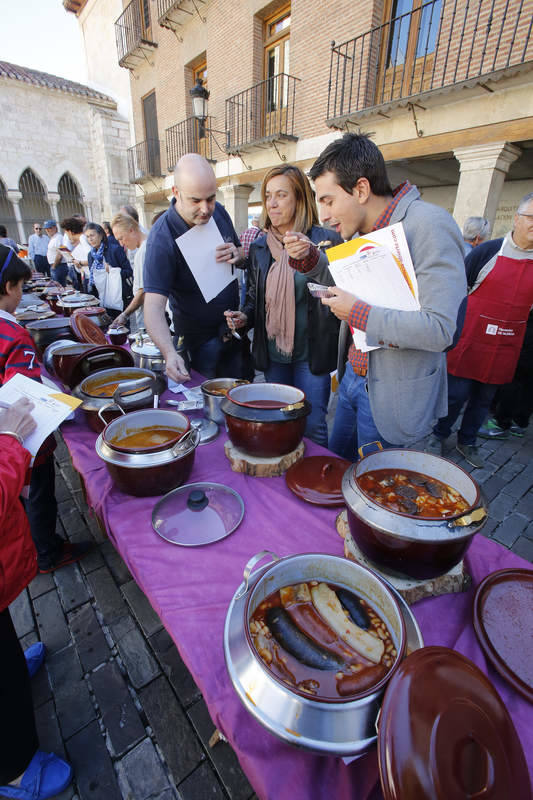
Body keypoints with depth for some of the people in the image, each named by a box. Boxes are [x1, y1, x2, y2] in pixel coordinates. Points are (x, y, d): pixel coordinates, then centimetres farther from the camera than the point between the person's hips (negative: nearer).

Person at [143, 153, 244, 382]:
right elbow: (154, 305, -30)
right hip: (201, 338, -6)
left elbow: (243, 256, 11)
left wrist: (238, 256, -14)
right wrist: (169, 352, -47)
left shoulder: (218, 211, -3)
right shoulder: (161, 239, -23)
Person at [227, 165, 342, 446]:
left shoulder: (326, 241, -5)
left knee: (312, 427, 3)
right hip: (272, 353, 4)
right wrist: (244, 316, -3)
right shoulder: (259, 247, 9)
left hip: (311, 354, -4)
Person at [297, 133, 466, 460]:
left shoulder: (429, 225, -20)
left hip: (391, 393, -8)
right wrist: (311, 260, 4)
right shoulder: (362, 231, 7)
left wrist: (359, 313, -23)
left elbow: (440, 329, -28)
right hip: (352, 376, 8)